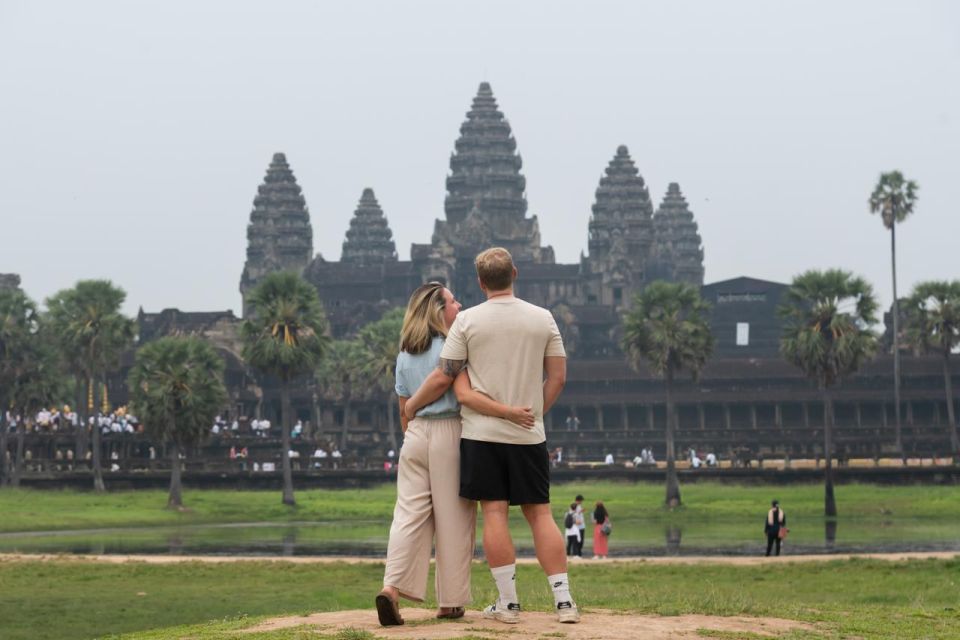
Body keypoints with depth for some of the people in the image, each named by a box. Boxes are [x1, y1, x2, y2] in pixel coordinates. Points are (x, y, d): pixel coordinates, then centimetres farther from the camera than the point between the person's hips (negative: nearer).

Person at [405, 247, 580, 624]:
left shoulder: (468, 320, -4)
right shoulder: (543, 319, 3)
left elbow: (443, 378, -3)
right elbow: (557, 377, 5)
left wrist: (410, 406, 12)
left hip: (482, 432, -2)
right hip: (529, 435, 2)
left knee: (494, 512, 0)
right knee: (539, 512, 5)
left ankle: (508, 603, -2)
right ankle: (564, 600, -1)